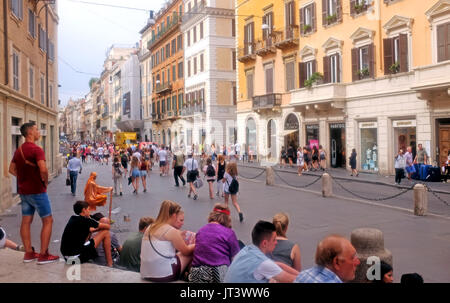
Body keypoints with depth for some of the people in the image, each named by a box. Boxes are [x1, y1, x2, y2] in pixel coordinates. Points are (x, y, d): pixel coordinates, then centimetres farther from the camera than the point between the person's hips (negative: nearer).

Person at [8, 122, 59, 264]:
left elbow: (12, 169, 19)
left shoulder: (19, 150, 11)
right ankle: (43, 255, 0)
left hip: (23, 191, 9)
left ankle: (28, 253, 18)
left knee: (26, 221, 11)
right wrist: (45, 182, -11)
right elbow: (43, 170, -28)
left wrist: (24, 179, 14)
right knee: (48, 220, -1)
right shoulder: (36, 149, -17)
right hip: (37, 191, -8)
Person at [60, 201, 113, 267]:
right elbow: (107, 227, 1)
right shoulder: (85, 221, -10)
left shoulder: (72, 219, 13)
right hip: (77, 255, -9)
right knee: (105, 232, 0)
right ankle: (109, 264, 5)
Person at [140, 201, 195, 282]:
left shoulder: (150, 228, 9)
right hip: (164, 276, -7)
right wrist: (195, 245, 20)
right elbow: (186, 251, 1)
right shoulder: (172, 231, -11)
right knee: (192, 252, 8)